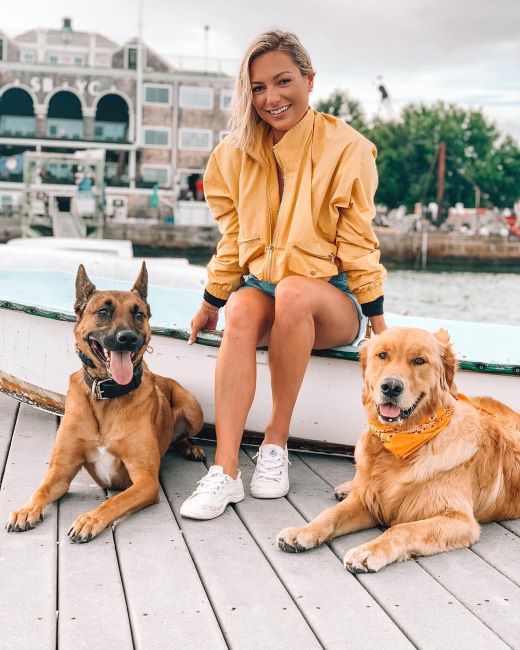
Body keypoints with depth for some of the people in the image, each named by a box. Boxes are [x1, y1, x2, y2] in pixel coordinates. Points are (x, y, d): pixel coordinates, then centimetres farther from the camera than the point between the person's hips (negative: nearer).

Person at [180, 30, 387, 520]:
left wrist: (378, 323, -6)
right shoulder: (236, 153, 3)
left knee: (292, 292, -37)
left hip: (332, 300, -3)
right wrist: (210, 306, 13)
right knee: (242, 311, -32)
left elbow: (357, 242, -6)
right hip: (261, 284, 3)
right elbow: (233, 239, 11)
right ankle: (225, 470, -34)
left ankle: (276, 443, -23)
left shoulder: (345, 148, -8)